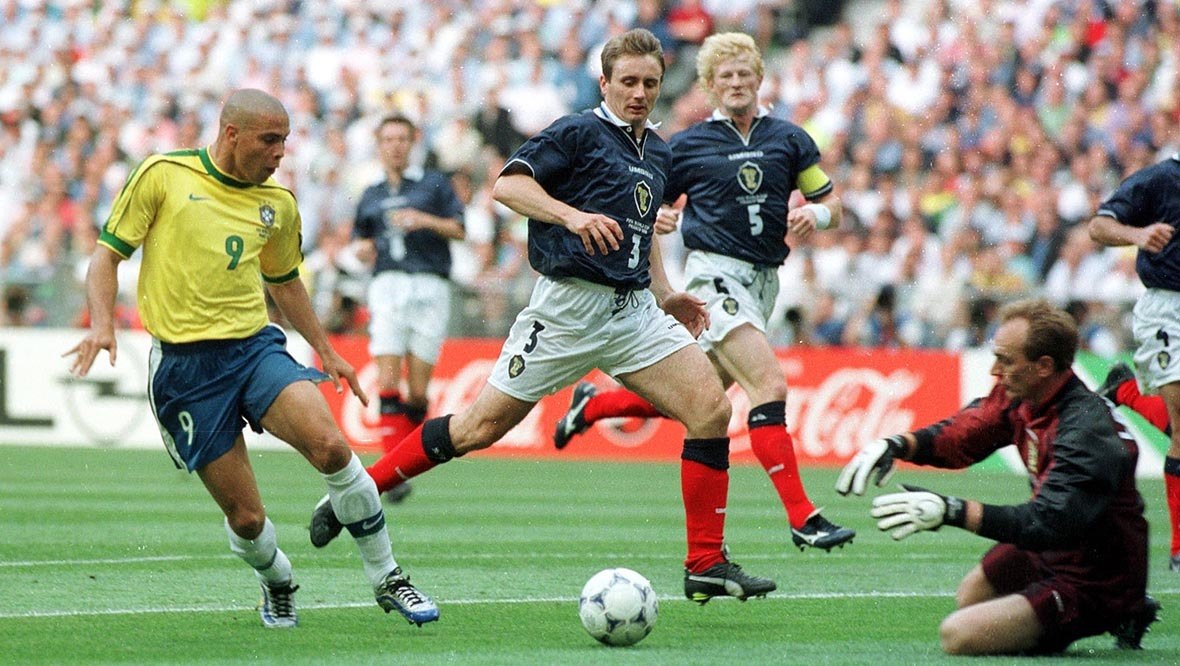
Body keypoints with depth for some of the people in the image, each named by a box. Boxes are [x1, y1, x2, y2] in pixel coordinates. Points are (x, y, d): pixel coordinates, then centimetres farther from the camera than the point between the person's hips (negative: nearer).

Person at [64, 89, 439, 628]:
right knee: (245, 517, -6)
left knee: (329, 446, -23)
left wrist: (326, 351, 28)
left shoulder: (278, 204, 12)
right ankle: (277, 587, 28)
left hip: (256, 345, 3)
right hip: (184, 365, -3)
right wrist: (102, 324, -13)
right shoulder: (163, 175, -1)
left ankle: (386, 580, -8)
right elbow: (108, 253, 2)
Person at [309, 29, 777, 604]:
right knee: (480, 428, -6)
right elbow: (507, 185, -17)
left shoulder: (658, 153, 18)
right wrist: (573, 215, -30)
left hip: (634, 310, 6)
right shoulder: (579, 133, -5)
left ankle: (707, 566, -4)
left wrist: (666, 296, 21)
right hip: (569, 305, -6)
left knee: (712, 410, -9)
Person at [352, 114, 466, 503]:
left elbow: (458, 229, 4)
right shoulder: (371, 196, 20)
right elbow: (361, 239, 29)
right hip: (387, 285, 2)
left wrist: (425, 221, -12)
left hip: (430, 287, -2)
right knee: (388, 381, -13)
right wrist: (361, 248, 7)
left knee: (418, 392, -4)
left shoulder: (433, 184, 11)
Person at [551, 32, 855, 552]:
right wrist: (658, 217, -13)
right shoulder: (687, 146, 2)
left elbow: (831, 204, 13)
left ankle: (593, 405, 38)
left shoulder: (789, 140, 9)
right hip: (715, 274, -5)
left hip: (763, 279, 5)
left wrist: (815, 214, -10)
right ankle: (802, 518, -23)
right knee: (769, 384, -21)